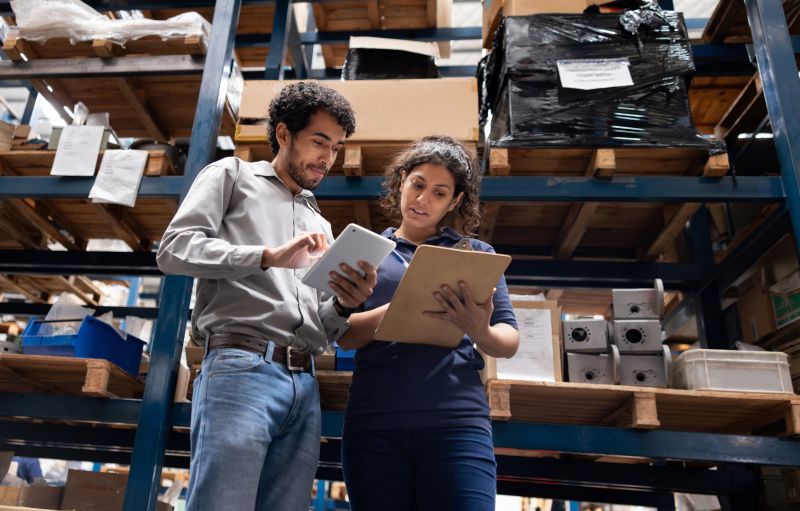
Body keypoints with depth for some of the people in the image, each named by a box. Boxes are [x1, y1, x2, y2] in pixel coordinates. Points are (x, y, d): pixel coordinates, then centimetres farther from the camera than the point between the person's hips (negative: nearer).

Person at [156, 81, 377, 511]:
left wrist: (345, 305, 0)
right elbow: (174, 249, -3)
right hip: (240, 368, -5)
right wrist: (268, 256, -13)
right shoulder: (232, 175, 14)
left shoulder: (320, 225, 28)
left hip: (304, 386, 6)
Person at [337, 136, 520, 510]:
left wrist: (480, 332, -16)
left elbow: (510, 341, 8)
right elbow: (345, 335, 3)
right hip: (373, 424, 1)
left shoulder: (475, 253, 13)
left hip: (456, 422, 0)